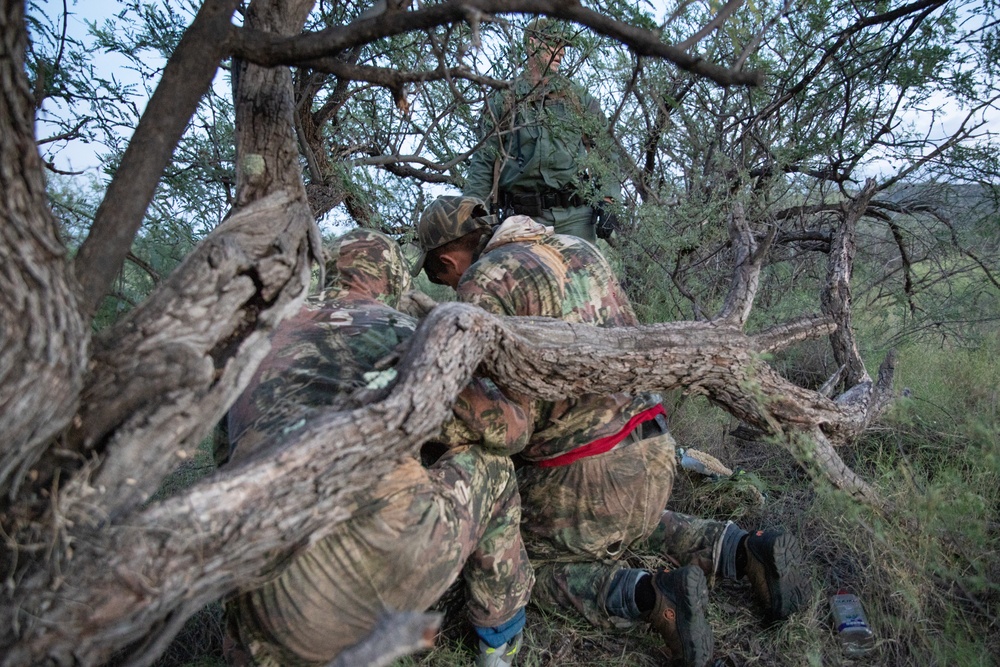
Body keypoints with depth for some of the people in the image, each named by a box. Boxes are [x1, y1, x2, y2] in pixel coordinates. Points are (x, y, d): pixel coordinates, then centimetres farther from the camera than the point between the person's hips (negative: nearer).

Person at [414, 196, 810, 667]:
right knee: (633, 527, 36)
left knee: (524, 563, 17)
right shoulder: (578, 248, 11)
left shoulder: (483, 282, -11)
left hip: (587, 473, -7)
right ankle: (745, 550, 15)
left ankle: (648, 596, -6)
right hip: (656, 449, 8)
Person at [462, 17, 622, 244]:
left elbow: (605, 154, 13)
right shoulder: (502, 101, 12)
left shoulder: (579, 98, 15)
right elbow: (483, 163, 9)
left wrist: (608, 204, 0)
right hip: (524, 217, -1)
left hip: (575, 215, 1)